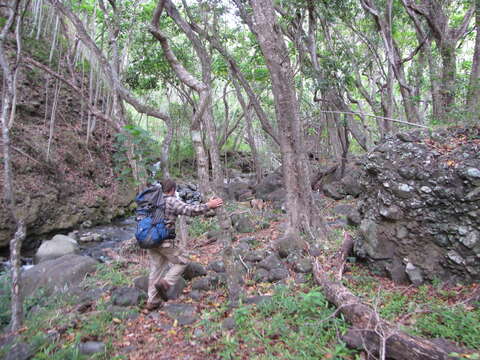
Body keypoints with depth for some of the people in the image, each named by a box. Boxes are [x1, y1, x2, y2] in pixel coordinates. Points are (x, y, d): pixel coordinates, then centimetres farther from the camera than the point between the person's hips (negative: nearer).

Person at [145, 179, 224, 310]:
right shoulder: (172, 201, -11)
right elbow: (191, 210, -19)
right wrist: (208, 205, -12)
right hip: (164, 241, -7)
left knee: (156, 269, 16)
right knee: (182, 261, 11)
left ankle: (152, 301, 23)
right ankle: (165, 283, -1)